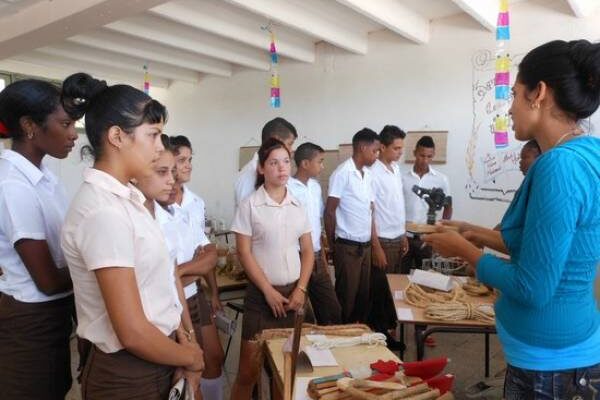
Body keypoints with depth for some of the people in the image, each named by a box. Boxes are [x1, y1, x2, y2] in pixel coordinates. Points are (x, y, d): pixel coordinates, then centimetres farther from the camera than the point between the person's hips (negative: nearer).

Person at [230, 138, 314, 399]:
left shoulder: (297, 205, 5)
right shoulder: (250, 205, -7)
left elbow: (307, 251, 8)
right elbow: (244, 254, -9)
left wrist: (301, 289, -4)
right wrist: (269, 291, -10)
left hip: (293, 292, 4)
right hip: (261, 294, -4)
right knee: (249, 370, 0)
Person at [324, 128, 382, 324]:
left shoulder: (367, 174, 11)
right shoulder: (342, 173, -13)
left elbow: (369, 212, 13)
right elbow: (329, 212, -12)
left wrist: (376, 244, 9)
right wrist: (332, 245, -5)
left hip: (365, 246, 7)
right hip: (348, 246, -7)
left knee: (364, 295, 14)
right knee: (346, 297, 4)